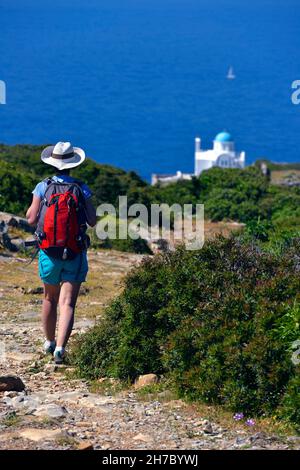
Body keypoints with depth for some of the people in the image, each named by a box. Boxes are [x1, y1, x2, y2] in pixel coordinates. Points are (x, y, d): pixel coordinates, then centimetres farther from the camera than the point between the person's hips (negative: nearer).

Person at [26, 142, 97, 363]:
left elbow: (32, 219, -7)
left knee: (50, 298, 21)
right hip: (75, 253, -1)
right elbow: (92, 221, -4)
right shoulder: (82, 189, -5)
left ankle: (50, 342, 36)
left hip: (49, 251, 2)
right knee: (67, 303, -4)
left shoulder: (43, 187, -5)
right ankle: (60, 347, -20)